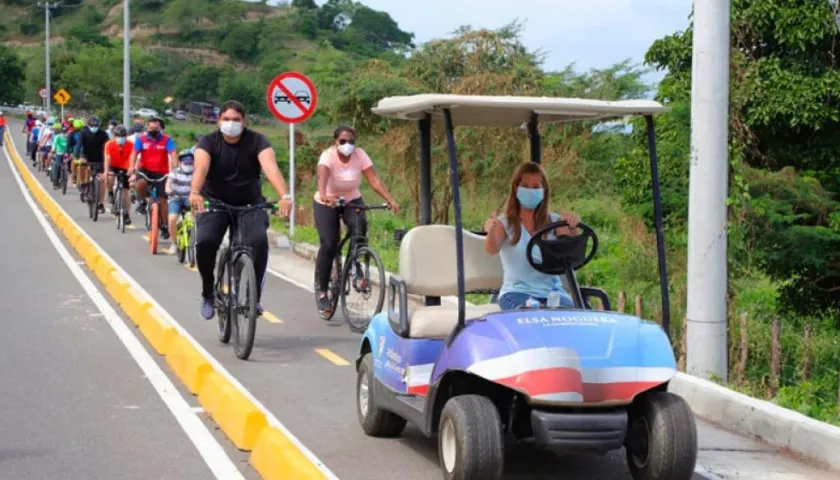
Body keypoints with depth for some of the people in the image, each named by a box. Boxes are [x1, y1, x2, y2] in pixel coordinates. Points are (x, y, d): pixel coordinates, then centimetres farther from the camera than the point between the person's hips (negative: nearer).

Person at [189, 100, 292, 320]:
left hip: (250, 203, 0)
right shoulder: (209, 142, -13)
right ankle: (208, 294, 0)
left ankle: (254, 296, -13)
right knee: (205, 242, -24)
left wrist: (284, 196, -49)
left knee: (259, 240, -28)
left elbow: (271, 167, -31)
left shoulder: (257, 141, -14)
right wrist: (195, 193, -53)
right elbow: (200, 167, -32)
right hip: (215, 202, 0)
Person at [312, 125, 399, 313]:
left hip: (352, 200, 2)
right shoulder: (328, 156, -23)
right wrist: (324, 196, -63)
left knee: (359, 226, -29)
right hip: (326, 204, -2)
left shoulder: (360, 155, -14)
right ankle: (322, 292, -2)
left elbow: (374, 180, -22)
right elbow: (322, 177, -43)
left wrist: (391, 201, -35)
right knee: (329, 244, -16)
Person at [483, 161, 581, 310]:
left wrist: (572, 228, -30)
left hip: (552, 291, 3)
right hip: (517, 292, -3)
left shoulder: (554, 221, 11)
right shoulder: (505, 223, 3)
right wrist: (491, 232, -41)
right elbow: (493, 249, -17)